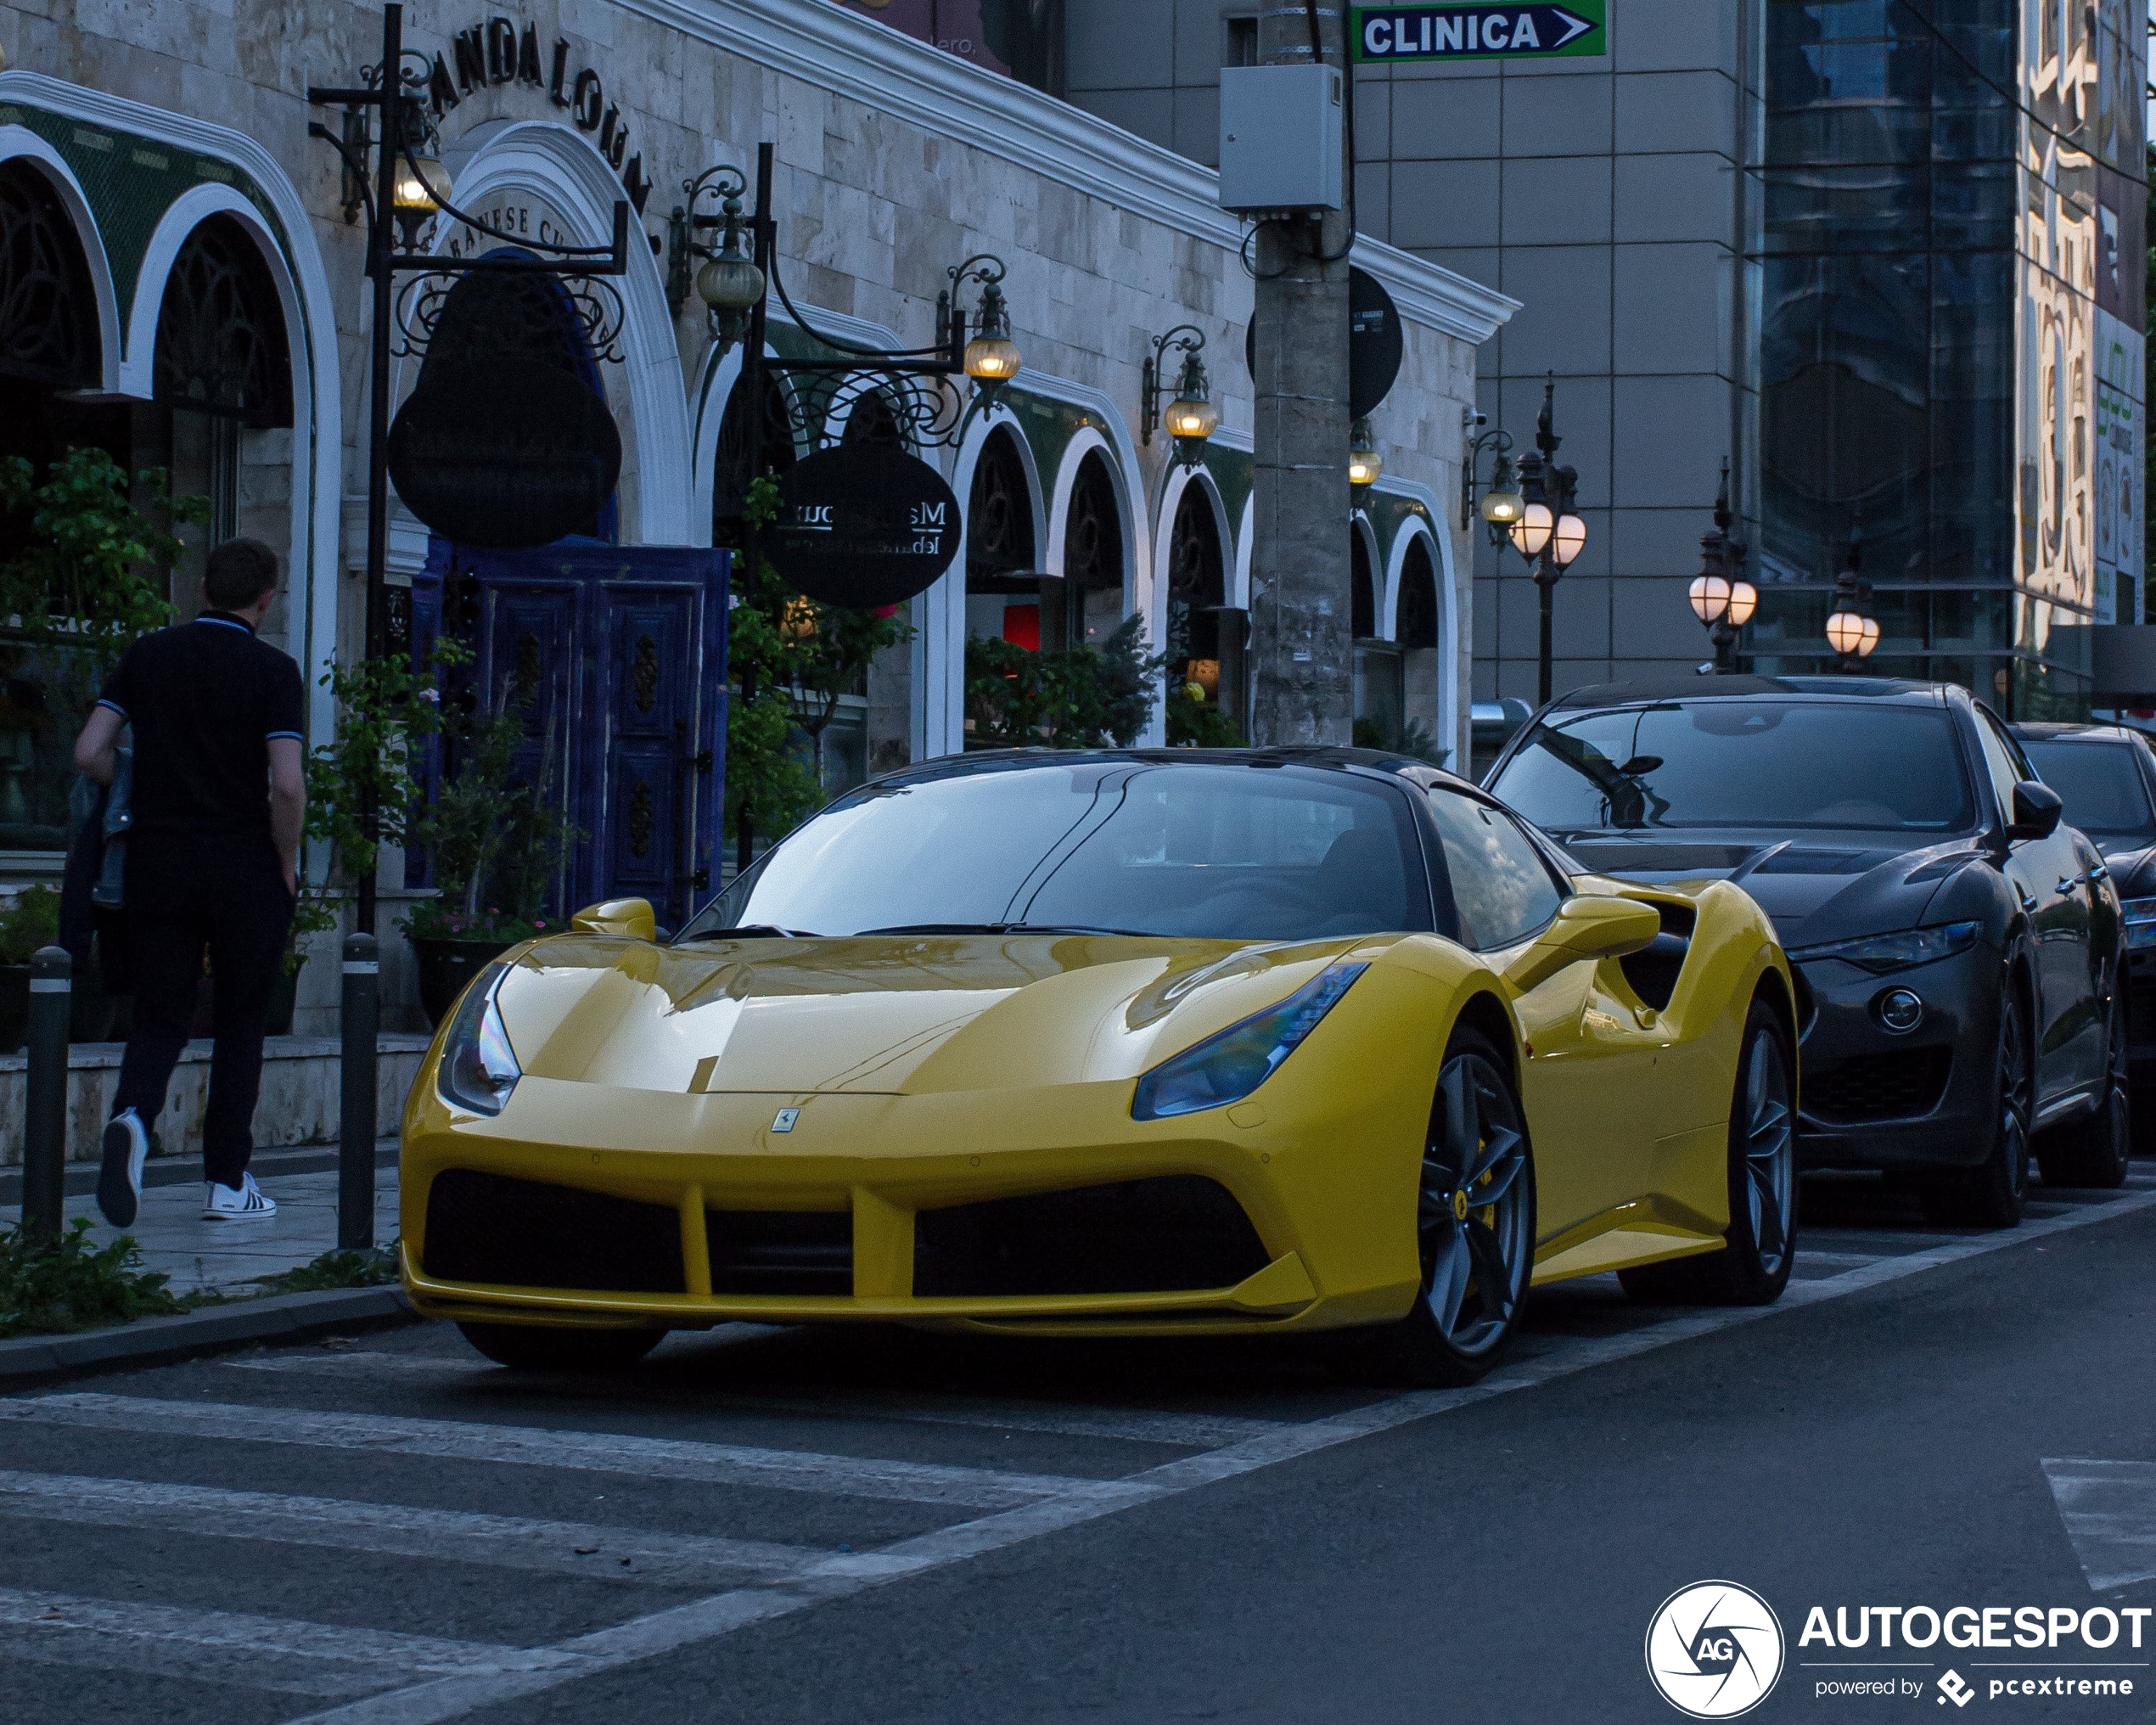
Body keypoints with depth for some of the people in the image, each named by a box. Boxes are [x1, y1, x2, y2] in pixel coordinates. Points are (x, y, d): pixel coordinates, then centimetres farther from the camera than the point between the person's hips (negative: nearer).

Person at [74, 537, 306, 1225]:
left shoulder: (145, 657, 4)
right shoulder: (271, 671, -7)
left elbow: (90, 753, 1)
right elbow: (288, 786, -15)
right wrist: (286, 866, -1)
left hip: (157, 859, 3)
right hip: (244, 865, -3)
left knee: (159, 1014, 9)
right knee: (240, 1023, 10)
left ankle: (133, 1117, -21)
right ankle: (226, 1182, 11)